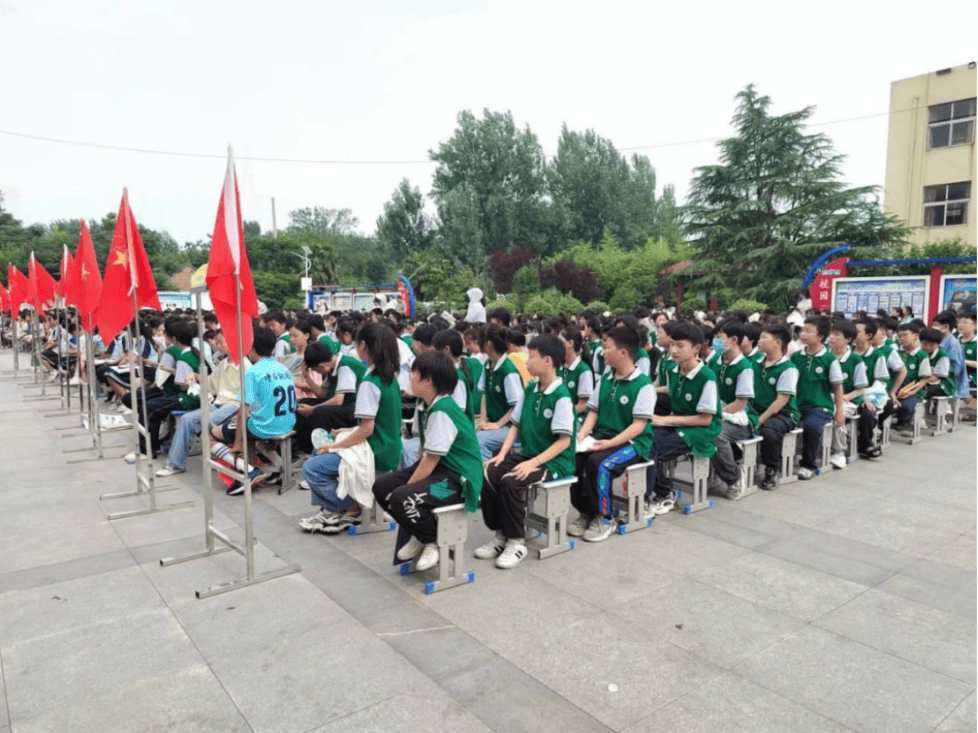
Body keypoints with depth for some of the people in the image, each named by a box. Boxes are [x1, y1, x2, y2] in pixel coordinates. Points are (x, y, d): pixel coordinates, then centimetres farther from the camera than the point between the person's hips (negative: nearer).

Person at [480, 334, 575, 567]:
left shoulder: (562, 396, -15)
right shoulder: (530, 390, 8)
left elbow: (564, 441, -17)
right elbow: (516, 425, 12)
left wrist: (533, 463, -24)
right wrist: (502, 454, -2)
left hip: (554, 461, -7)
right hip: (526, 454, 7)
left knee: (511, 482, -30)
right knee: (487, 474, -14)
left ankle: (516, 541, -10)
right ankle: (500, 534, 1)